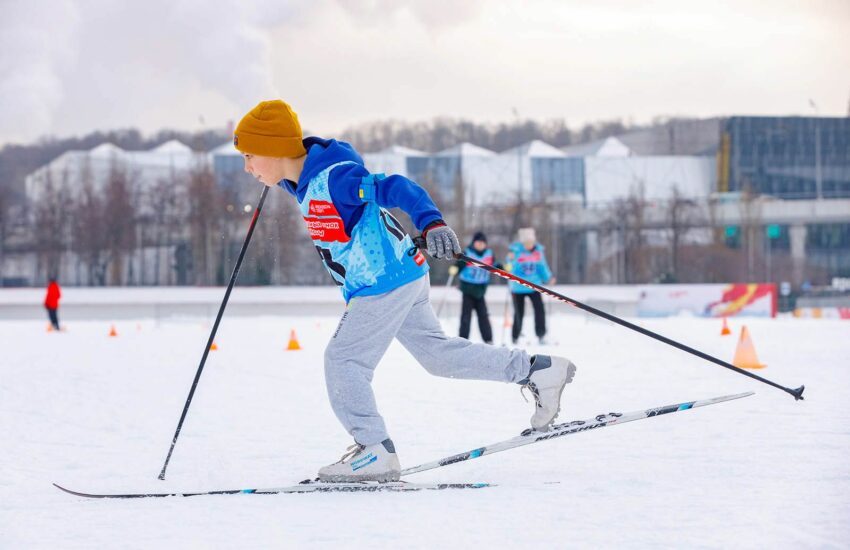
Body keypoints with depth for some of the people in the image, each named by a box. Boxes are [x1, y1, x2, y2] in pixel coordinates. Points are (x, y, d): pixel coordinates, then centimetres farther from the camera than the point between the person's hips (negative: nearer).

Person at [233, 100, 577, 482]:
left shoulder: (332, 178, -23)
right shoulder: (303, 182, 4)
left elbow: (395, 189, -31)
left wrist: (431, 222, -45)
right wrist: (275, 180, 43)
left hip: (384, 282, -10)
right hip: (400, 279, 10)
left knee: (343, 360, -8)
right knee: (437, 353, 16)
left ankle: (374, 452, -5)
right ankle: (538, 371, 21)